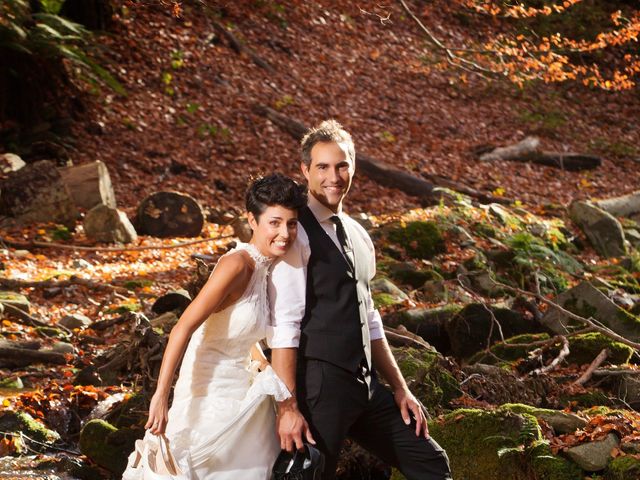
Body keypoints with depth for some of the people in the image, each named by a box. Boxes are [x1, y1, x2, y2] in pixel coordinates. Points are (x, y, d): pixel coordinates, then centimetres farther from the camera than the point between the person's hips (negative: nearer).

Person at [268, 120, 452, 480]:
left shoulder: (358, 236, 16)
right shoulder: (298, 234, -9)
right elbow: (284, 327, -16)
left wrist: (400, 388, 18)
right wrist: (288, 406, -21)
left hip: (366, 386, 8)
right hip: (319, 387, -8)